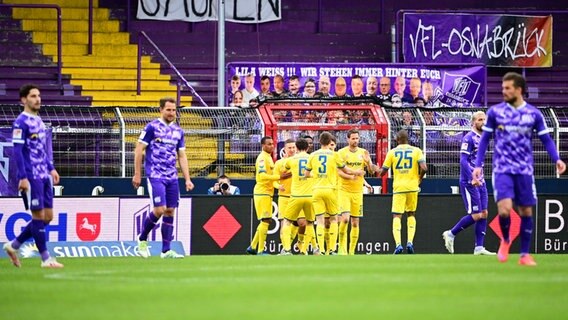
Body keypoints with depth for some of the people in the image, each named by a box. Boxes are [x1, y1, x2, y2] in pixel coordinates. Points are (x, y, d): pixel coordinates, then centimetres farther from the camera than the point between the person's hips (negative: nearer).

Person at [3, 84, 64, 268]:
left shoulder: (38, 120, 15)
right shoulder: (21, 122, -10)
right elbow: (17, 151, -14)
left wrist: (51, 168, 16)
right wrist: (23, 177, -19)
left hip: (44, 176, 8)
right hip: (31, 177, -8)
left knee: (47, 217, 8)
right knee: (39, 216, -3)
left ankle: (13, 246, 19)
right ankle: (45, 258, 3)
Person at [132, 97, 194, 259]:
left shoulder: (178, 130, 12)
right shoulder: (152, 127, -4)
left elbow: (182, 156, 15)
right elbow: (139, 150, -4)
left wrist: (187, 179, 8)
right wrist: (137, 174, -8)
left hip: (172, 177, 6)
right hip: (155, 176, -6)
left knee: (170, 211, 2)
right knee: (159, 210, -14)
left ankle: (166, 250, 6)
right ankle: (142, 240, 9)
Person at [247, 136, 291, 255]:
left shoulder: (268, 157, 19)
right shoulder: (263, 158, -12)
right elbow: (262, 175, -23)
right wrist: (279, 177, -24)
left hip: (266, 193, 10)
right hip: (262, 193, -10)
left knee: (265, 221, 14)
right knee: (265, 220, -11)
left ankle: (252, 247, 18)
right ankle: (260, 250, -11)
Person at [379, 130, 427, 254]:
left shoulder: (392, 152, 2)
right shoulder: (416, 151, 2)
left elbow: (383, 172, 2)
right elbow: (424, 168, -10)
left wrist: (379, 171, 27)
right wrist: (419, 178, 10)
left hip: (398, 187, -1)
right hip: (412, 186, 1)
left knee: (396, 216, -1)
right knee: (411, 214, 18)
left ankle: (398, 243, -20)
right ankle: (410, 242, 4)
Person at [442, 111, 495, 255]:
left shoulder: (482, 138, 15)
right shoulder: (469, 138, -12)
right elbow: (463, 160, -20)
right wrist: (472, 178, -27)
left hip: (480, 182, 9)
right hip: (469, 182, -9)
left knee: (484, 214, 4)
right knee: (475, 215, -11)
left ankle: (479, 248, 5)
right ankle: (451, 234, 5)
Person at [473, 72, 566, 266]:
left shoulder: (533, 114, 1)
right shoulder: (495, 112, 1)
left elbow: (546, 139, 3)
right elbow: (485, 139, 7)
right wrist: (478, 165, 1)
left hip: (524, 170, 1)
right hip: (502, 169, -1)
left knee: (526, 211, 3)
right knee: (504, 209, -17)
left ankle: (525, 254, 15)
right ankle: (505, 240, 13)